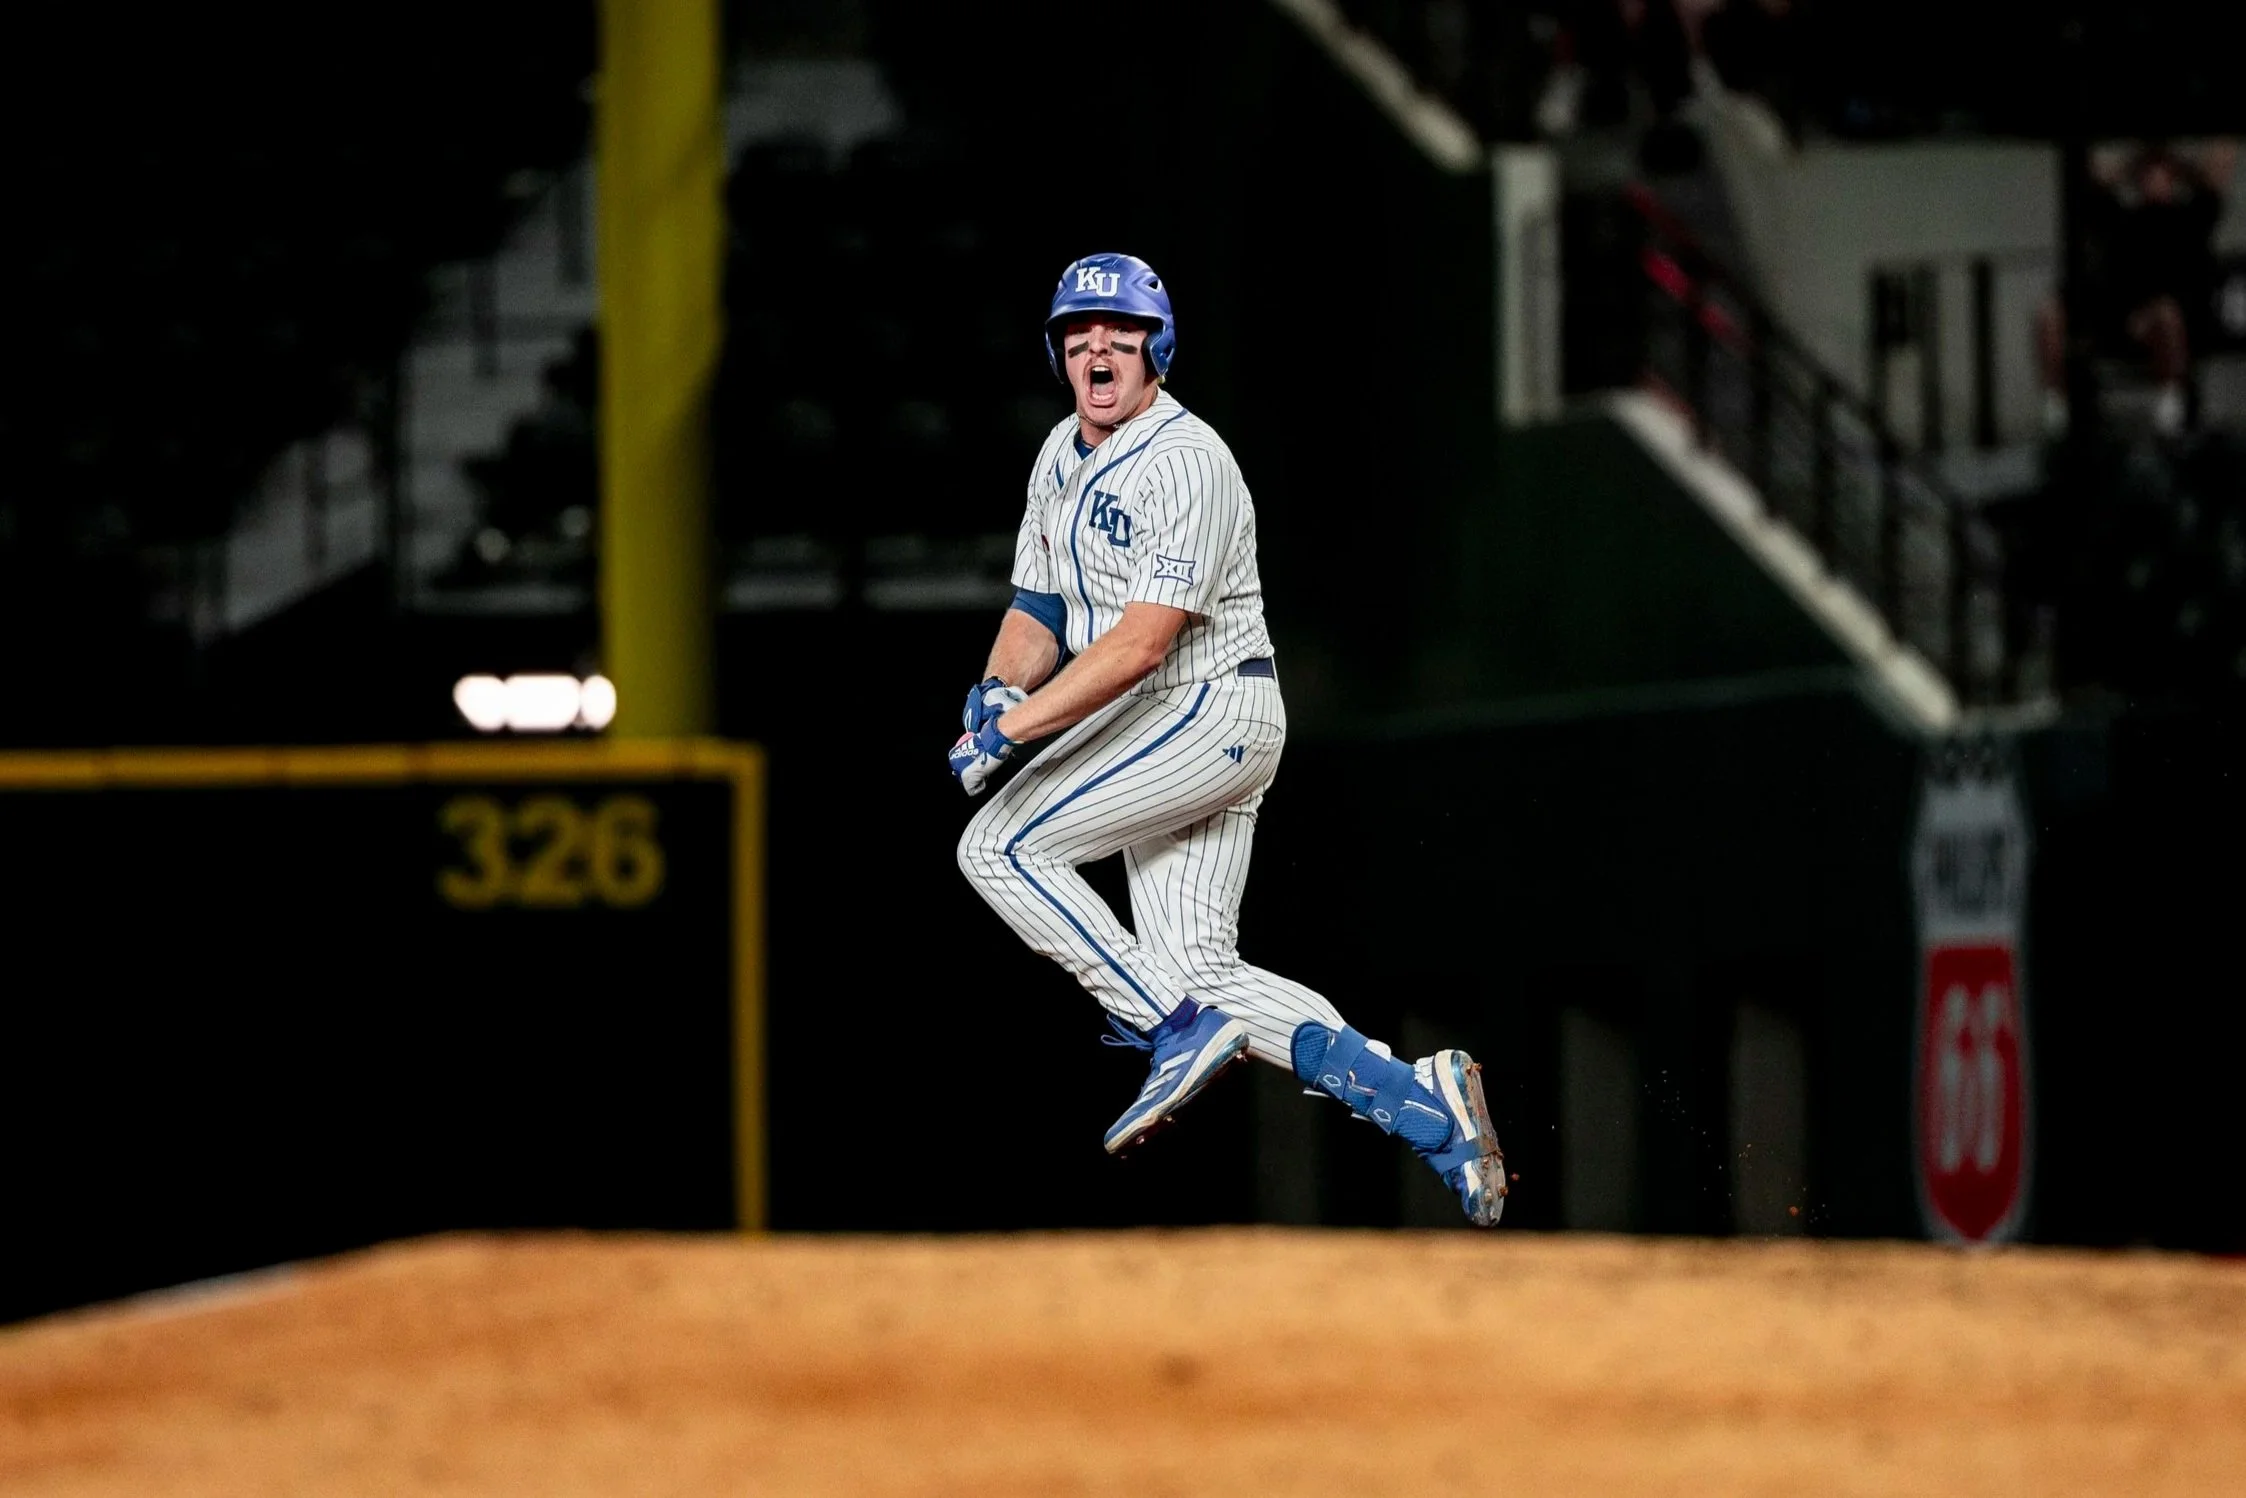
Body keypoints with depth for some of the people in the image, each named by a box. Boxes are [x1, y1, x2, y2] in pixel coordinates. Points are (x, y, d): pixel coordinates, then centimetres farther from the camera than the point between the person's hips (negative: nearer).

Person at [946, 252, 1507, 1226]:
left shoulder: (1185, 463, -17)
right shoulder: (1062, 456, 12)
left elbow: (1142, 643, -25)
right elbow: (1039, 609, 15)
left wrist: (1014, 728, -27)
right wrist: (1000, 688, -8)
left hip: (1213, 713, -9)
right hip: (1153, 733, 9)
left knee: (1001, 845, -15)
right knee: (1200, 975, 1)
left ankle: (1177, 1033, -12)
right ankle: (1423, 1102, 2)